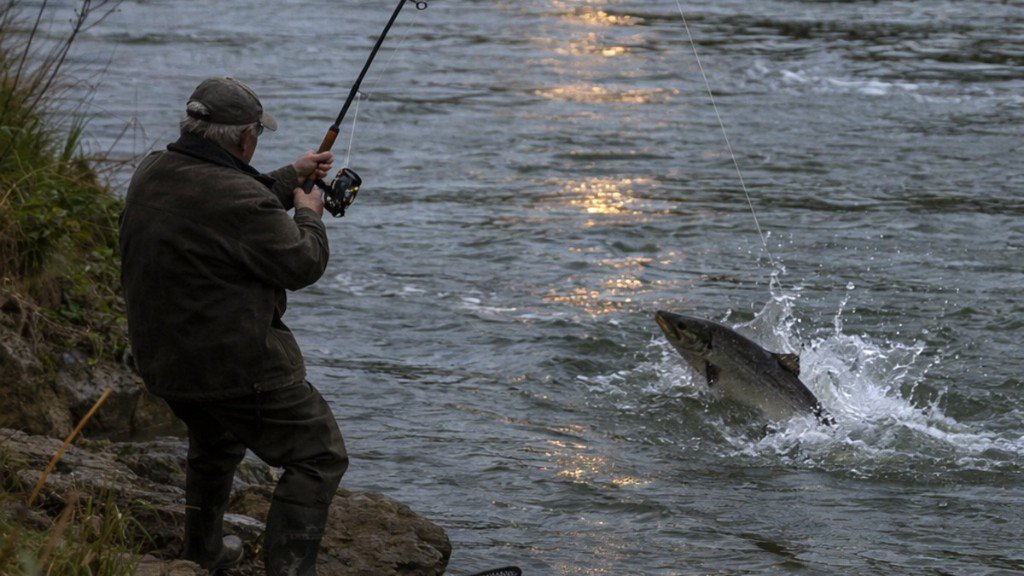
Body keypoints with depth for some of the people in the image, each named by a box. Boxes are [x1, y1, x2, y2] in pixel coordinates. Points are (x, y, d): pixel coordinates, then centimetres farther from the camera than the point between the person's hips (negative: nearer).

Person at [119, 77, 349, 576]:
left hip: (161, 361, 9)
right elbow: (302, 265, -13)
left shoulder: (151, 174, 1)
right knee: (318, 457, 3)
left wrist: (290, 178, 25)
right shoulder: (239, 201, -25)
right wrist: (307, 213, 6)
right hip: (237, 366, -9)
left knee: (214, 444, 34)